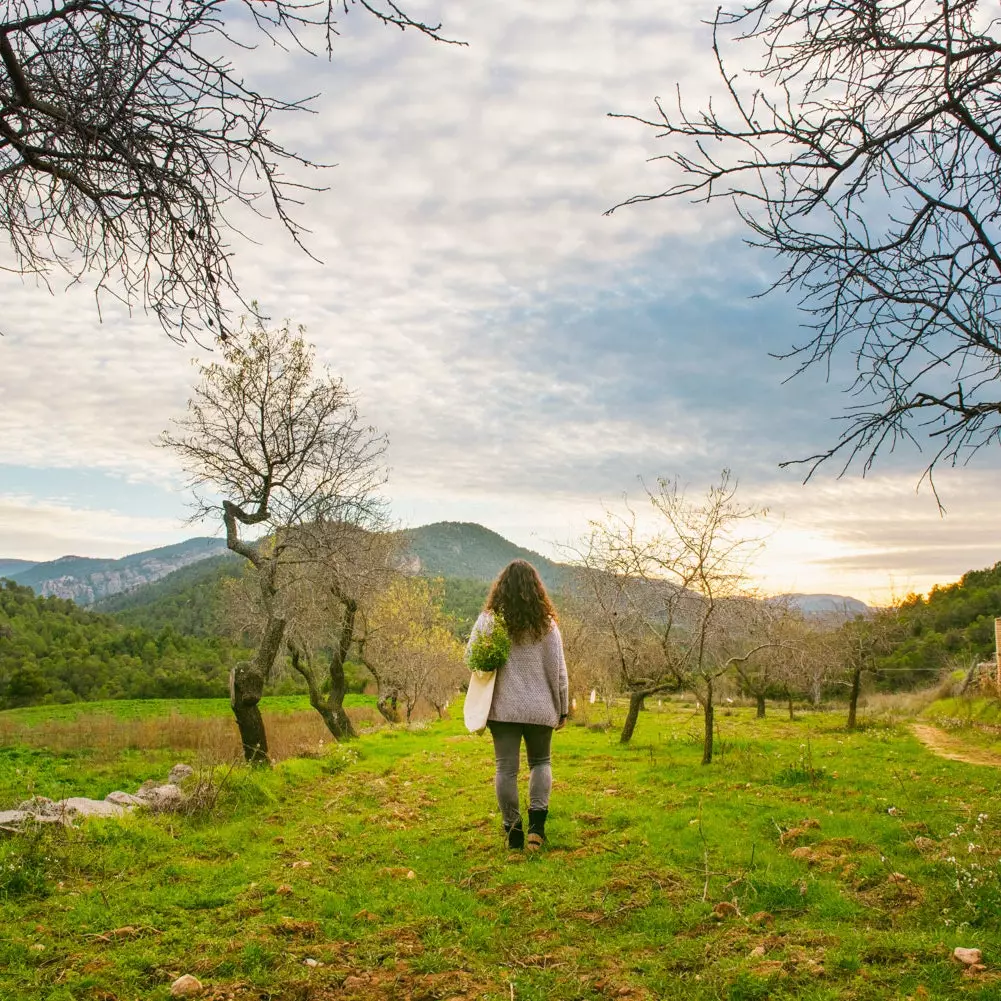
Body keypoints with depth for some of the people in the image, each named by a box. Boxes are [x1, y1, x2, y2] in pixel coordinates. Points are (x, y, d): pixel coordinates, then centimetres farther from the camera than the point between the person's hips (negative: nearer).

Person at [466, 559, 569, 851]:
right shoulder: (547, 623, -2)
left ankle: (513, 829, 9)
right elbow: (558, 669, 1)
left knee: (506, 768, 6)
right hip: (540, 708, 1)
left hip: (503, 707, -1)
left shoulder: (488, 619, -4)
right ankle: (537, 816, -3)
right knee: (540, 762, 17)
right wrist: (562, 708, 10)